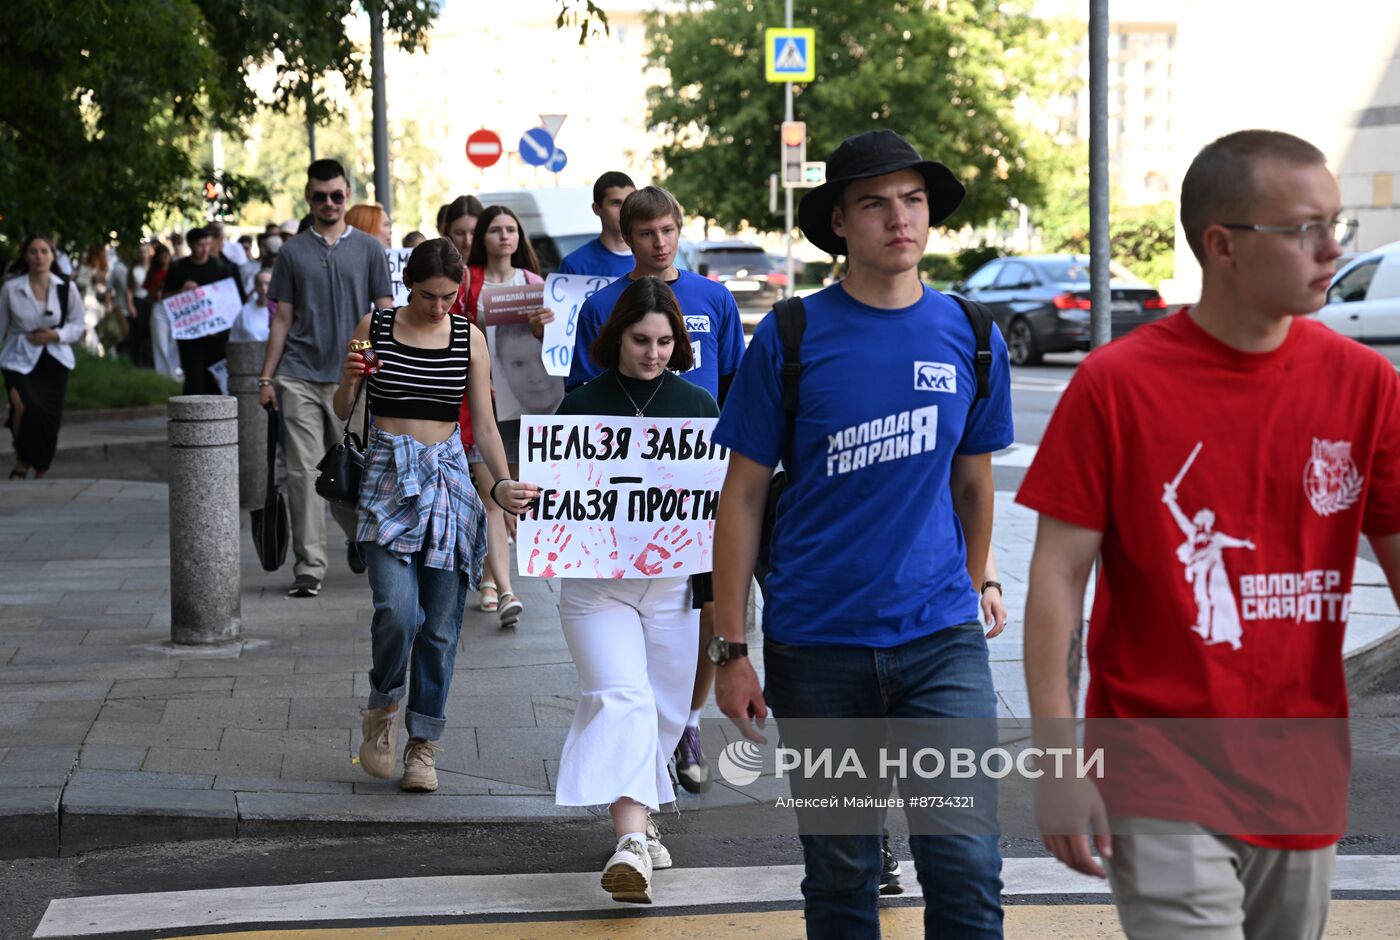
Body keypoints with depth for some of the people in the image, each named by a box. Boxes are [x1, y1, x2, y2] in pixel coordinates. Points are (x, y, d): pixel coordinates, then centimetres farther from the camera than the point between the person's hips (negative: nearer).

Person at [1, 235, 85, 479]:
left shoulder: (67, 288, 1)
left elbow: (77, 326, 7)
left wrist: (56, 335, -11)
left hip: (54, 361, 2)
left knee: (50, 419, 2)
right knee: (27, 406, -27)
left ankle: (40, 475, 22)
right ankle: (21, 463, -5)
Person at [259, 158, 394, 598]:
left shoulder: (368, 249, 8)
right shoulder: (292, 252, 10)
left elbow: (385, 314, 7)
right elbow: (282, 319, 12)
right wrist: (266, 378, 6)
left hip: (350, 377, 0)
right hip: (299, 376, 1)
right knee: (304, 471, -4)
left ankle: (359, 535, 34)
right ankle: (309, 568, -1)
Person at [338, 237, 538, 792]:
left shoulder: (469, 338, 4)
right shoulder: (375, 328, 1)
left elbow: (484, 421, 5)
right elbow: (342, 412, 8)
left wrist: (502, 483, -9)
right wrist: (350, 380, -14)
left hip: (448, 477, 2)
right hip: (388, 476, -2)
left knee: (441, 624, 1)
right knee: (397, 610, -18)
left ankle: (423, 745, 13)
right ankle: (382, 709, 10)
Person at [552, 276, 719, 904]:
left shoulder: (696, 406, 7)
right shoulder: (581, 407, 2)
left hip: (675, 583, 3)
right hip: (597, 581, -3)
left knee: (663, 710, 10)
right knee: (621, 699, -18)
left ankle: (638, 823, 32)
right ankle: (631, 841, -30)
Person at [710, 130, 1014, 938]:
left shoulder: (972, 338, 3)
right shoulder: (791, 338, -4)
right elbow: (744, 495, -1)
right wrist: (731, 648, -4)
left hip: (940, 637, 1)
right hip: (816, 644, -1)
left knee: (967, 864, -8)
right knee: (840, 874, 11)